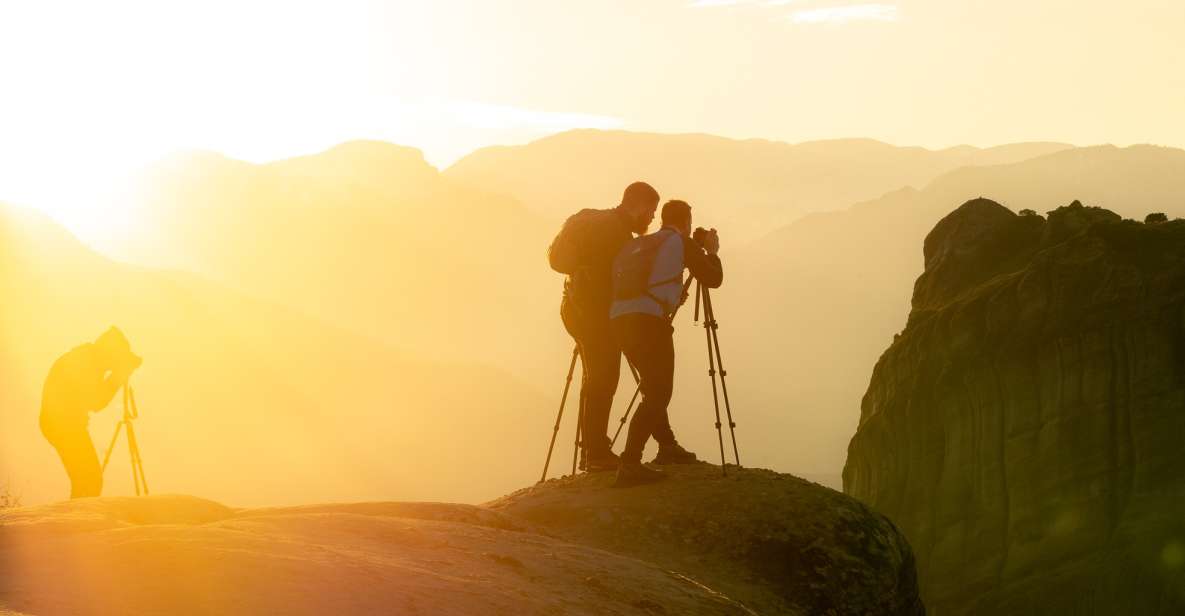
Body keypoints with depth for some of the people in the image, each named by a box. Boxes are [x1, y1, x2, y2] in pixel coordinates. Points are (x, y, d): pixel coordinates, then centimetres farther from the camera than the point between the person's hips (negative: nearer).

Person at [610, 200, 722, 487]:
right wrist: (712, 251, 29)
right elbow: (713, 279, 10)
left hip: (619, 320, 7)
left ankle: (667, 446, 35)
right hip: (648, 320, -7)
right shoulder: (681, 242, 8)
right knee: (657, 393, -7)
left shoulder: (638, 244, 26)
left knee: (655, 388, 25)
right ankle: (629, 465, -20)